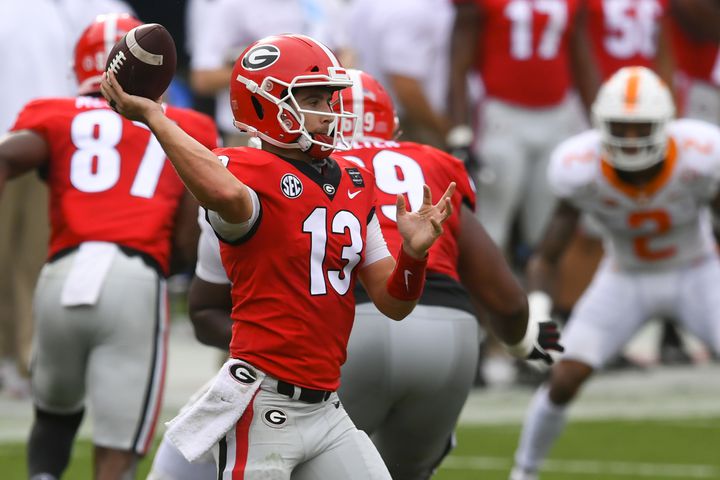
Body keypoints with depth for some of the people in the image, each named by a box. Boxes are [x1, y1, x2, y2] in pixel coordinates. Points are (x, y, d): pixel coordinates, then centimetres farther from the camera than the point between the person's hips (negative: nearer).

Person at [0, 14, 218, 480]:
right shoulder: (186, 131, 19)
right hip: (137, 282, -2)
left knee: (56, 412, 29)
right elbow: (189, 242, 11)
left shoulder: (55, 117, 18)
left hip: (64, 278, 2)